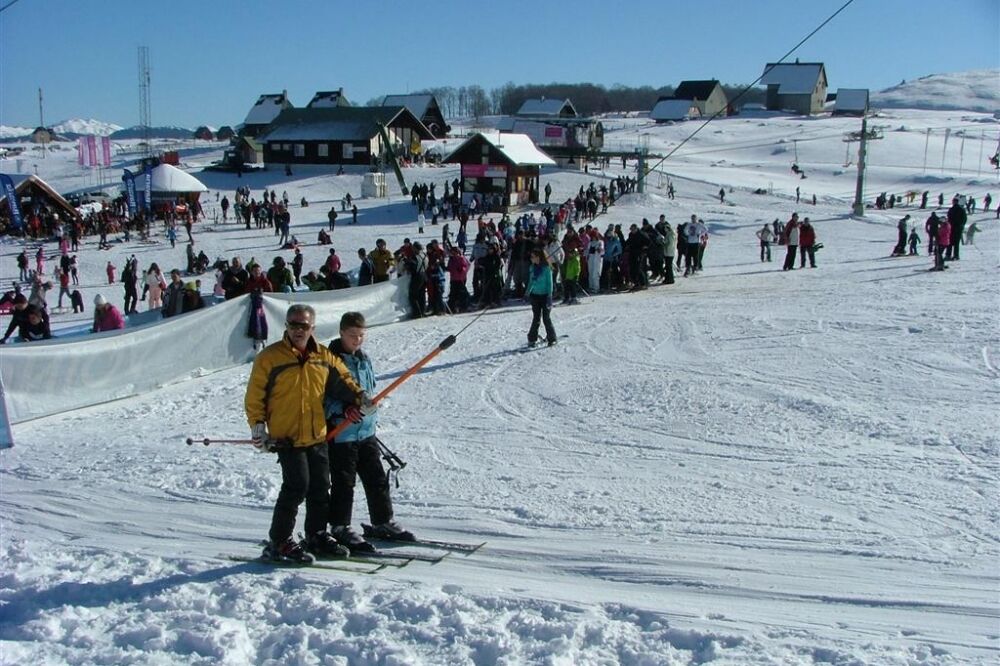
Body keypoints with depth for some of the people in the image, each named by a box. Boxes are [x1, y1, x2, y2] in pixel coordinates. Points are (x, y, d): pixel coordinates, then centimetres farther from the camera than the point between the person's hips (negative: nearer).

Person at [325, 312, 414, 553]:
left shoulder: (364, 359, 12)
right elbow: (322, 397, -14)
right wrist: (343, 410, -27)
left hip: (366, 431, 7)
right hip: (340, 433, -7)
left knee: (377, 479, 12)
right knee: (343, 483, 0)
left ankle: (383, 523, 24)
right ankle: (340, 528, 12)